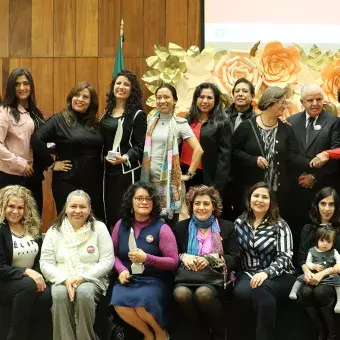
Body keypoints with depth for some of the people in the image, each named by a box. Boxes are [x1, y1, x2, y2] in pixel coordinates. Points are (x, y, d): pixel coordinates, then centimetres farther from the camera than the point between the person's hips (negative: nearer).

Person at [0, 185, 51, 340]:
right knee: (28, 285, -37)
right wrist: (26, 272, -24)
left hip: (31, 279, 4)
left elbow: (41, 259, 8)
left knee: (46, 295, -30)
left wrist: (37, 275, -13)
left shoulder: (33, 228, 10)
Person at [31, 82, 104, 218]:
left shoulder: (95, 123, 10)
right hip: (67, 182, -5)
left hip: (94, 182, 5)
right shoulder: (59, 119, -6)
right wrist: (51, 163, -12)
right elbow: (37, 140, -15)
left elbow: (101, 150, 19)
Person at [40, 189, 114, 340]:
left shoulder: (99, 228, 0)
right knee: (59, 294, -33)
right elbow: (45, 263, 0)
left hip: (91, 280, -1)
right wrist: (65, 279, -17)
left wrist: (82, 277, -16)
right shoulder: (54, 231, 4)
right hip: (61, 280, 1)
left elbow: (107, 261, -4)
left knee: (84, 293, -35)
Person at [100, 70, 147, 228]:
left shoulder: (137, 114, -4)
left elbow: (139, 146, -10)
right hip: (107, 170, 6)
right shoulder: (107, 112, 14)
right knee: (109, 213, 9)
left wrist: (125, 158, -26)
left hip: (127, 172, -6)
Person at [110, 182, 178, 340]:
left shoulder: (161, 228, -4)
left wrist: (147, 258, -18)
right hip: (129, 279, 3)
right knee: (119, 303, -30)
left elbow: (174, 262, -6)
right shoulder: (121, 225, 7)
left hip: (155, 280, -3)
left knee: (141, 303, -34)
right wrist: (121, 270, -7)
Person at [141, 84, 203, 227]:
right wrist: (142, 171, 8)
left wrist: (189, 174, -11)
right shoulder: (151, 121, 9)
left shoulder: (180, 123, -5)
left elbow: (198, 149, -11)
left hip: (169, 181, -4)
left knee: (169, 225, 3)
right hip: (149, 179, 4)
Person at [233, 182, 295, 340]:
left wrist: (266, 273, -27)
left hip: (278, 275, -2)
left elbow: (285, 256, -11)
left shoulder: (280, 225, -1)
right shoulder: (239, 223, 9)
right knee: (240, 292, -33)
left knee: (260, 290, -36)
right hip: (248, 273, 2)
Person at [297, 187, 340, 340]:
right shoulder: (308, 228, 14)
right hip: (312, 276, 2)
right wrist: (307, 272, -17)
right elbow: (302, 257, 5)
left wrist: (323, 273, -21)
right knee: (305, 292, -31)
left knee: (320, 292, -34)